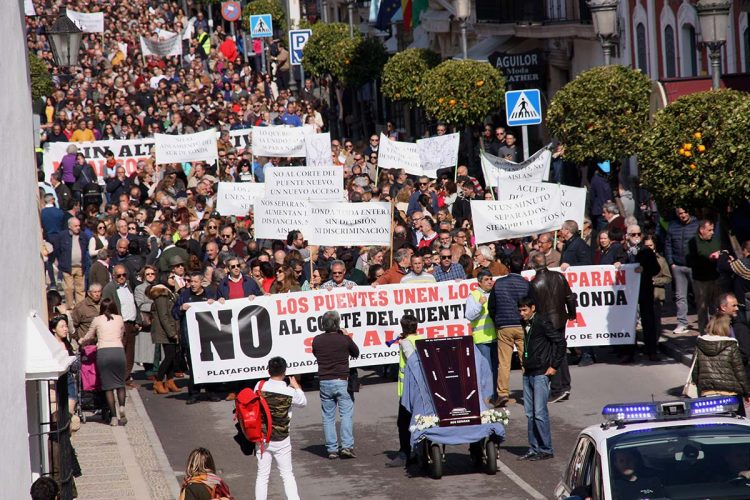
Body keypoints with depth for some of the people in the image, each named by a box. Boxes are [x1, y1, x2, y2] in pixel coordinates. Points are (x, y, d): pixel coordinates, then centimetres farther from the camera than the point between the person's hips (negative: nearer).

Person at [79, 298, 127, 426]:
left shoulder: (97, 320, 12)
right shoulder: (119, 319, 15)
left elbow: (88, 338, 21)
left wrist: (82, 342, 43)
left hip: (103, 352, -1)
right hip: (118, 350, 1)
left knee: (108, 386, 4)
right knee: (120, 383, 14)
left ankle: (114, 417, 1)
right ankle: (122, 407, -11)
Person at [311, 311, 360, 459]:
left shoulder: (317, 340, -1)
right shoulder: (344, 339, -6)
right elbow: (356, 353, 10)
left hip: (324, 382, 2)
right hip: (341, 381, -2)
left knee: (328, 417, 8)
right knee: (347, 414, 3)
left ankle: (332, 449, 6)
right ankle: (347, 446, -8)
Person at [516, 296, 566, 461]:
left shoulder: (542, 322, -10)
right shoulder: (524, 324, 11)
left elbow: (560, 342, -11)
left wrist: (554, 366, -10)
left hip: (541, 373, -8)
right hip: (528, 373, 8)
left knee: (540, 412, -9)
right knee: (530, 413, 8)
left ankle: (546, 450, -3)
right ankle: (534, 449, 13)